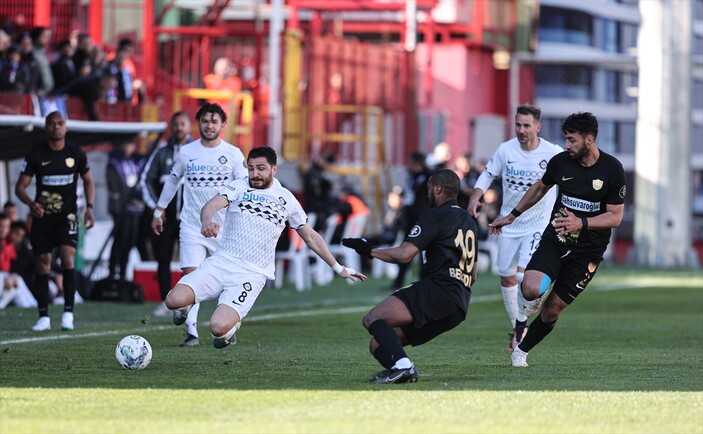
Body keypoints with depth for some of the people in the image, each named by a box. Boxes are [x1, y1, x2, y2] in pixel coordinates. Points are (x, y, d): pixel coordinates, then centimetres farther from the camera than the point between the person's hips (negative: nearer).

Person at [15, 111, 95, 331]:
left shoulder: (76, 153, 0)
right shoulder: (36, 155, -4)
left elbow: (88, 181, 14)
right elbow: (20, 186, -3)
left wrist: (89, 207, 1)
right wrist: (31, 204, -23)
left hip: (67, 215, -1)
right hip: (42, 215, 1)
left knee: (67, 259, -16)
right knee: (43, 263, 2)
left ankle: (68, 313, -10)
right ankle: (44, 317, 9)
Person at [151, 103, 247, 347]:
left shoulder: (233, 154, -1)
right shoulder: (186, 153, 3)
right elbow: (172, 181, 17)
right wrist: (159, 211, 19)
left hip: (224, 226, 0)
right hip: (192, 225, 0)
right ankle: (192, 333, -11)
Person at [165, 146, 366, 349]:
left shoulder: (287, 200, 9)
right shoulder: (238, 187, 5)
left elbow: (310, 237, 20)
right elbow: (213, 205, -14)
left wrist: (338, 268, 22)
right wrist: (207, 222, -39)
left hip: (251, 275, -1)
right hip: (220, 262, 1)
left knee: (219, 328, -24)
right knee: (174, 300, -21)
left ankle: (231, 325, 15)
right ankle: (187, 304, 18)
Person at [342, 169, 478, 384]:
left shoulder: (435, 216, -2)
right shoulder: (468, 221, 26)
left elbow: (405, 254, -13)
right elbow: (472, 276, 30)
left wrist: (370, 251, 0)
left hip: (439, 289, -9)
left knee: (373, 319, -15)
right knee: (377, 345, 9)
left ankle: (402, 366, -34)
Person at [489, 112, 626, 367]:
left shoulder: (612, 170, -11)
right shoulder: (560, 162, -2)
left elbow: (615, 217, -8)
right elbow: (540, 188, 19)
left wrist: (581, 223, -23)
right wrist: (512, 216, 24)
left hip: (588, 251, -2)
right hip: (554, 240, 2)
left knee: (553, 310, -1)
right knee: (531, 290, -25)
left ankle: (522, 350, 21)